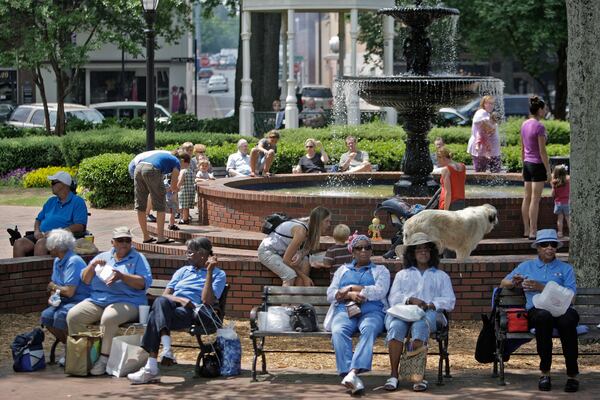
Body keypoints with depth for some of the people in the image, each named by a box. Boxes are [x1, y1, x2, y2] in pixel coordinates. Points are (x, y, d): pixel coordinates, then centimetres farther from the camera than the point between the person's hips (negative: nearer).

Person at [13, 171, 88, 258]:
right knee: (19, 243, -18)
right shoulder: (51, 201, 26)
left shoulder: (78, 202, 2)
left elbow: (79, 227, -10)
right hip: (42, 236, 7)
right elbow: (38, 219, 27)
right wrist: (37, 231, 2)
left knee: (40, 244, -37)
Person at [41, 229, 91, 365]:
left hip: (81, 301, -9)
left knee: (60, 316, -32)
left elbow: (69, 291, -24)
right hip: (64, 302, 9)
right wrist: (52, 296, -6)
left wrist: (53, 287, -5)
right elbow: (52, 285, 17)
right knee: (46, 316, -10)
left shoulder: (74, 262, -19)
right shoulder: (57, 261, 11)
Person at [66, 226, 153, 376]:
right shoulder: (103, 257, 20)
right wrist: (92, 266, -5)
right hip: (97, 300, 5)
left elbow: (145, 282, -8)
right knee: (72, 316, -18)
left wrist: (122, 277, -18)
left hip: (126, 301, -5)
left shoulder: (138, 258, 8)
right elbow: (85, 280, 15)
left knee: (108, 318, -37)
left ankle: (104, 358, -27)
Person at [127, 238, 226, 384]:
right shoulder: (183, 271, 32)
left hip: (191, 311, -4)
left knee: (156, 317, -33)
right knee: (161, 302, -35)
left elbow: (207, 300, -1)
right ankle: (166, 348, -49)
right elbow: (165, 294, 18)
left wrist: (209, 271, -3)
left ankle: (151, 367, -45)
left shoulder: (218, 274, 16)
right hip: (172, 306, 4)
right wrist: (179, 299, -4)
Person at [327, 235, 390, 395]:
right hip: (345, 310, 2)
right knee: (338, 331, -35)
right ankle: (350, 375, -51)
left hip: (372, 311, -1)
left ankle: (353, 372, -56)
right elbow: (330, 295, 16)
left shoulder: (381, 270, 22)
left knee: (369, 329, -39)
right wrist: (350, 295, -4)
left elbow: (380, 291, 1)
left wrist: (351, 288, -1)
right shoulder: (343, 270, 29)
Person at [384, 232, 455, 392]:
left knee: (420, 326, -40)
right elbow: (393, 298, 16)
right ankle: (394, 375, -39)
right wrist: (410, 300, -6)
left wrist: (430, 305, -6)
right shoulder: (402, 275, 32)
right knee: (396, 327, -37)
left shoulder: (441, 276, 28)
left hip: (429, 313, -1)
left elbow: (449, 301, 14)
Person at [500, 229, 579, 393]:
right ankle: (545, 372, -31)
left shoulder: (565, 269, 19)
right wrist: (514, 283, 2)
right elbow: (503, 283, 27)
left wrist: (541, 288, -5)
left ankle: (572, 374, -30)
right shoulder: (526, 266, 24)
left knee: (567, 320, -39)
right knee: (544, 316, -39)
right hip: (536, 310, 0)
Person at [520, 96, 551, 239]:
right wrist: (548, 171, -12)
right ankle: (533, 232, -4)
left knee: (527, 198, 11)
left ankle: (526, 230, 17)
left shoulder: (524, 125, 6)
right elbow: (542, 151, -17)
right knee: (535, 199, -5)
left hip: (527, 164, 8)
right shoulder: (539, 127, -17)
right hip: (538, 164, -8)